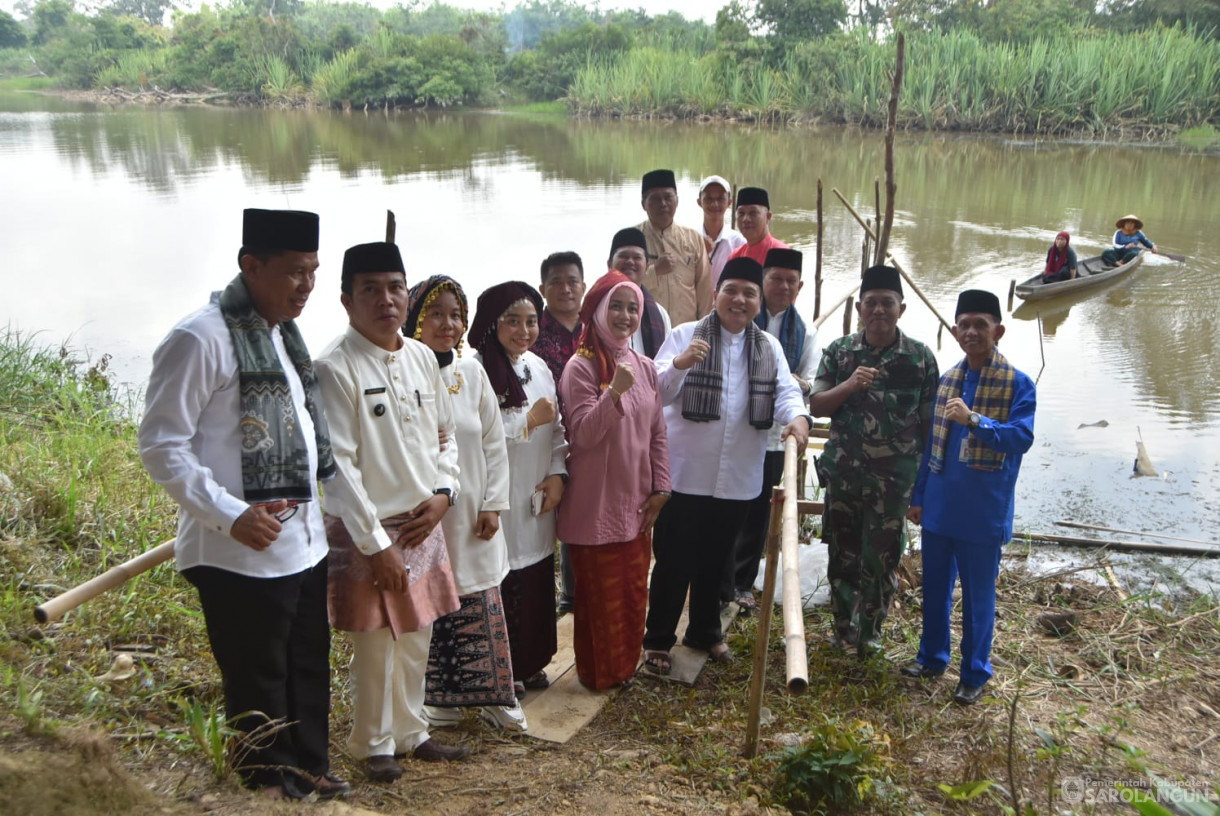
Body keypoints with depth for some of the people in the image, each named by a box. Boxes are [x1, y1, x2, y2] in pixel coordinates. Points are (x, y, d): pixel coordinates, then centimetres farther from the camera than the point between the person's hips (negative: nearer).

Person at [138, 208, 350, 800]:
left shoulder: (284, 334, 12)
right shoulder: (201, 339, -15)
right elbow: (161, 445, -16)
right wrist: (230, 514, -22)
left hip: (304, 542, 8)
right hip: (241, 552, -8)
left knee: (309, 669, 19)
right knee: (257, 684, 6)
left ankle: (309, 774, 37)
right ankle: (270, 790, 25)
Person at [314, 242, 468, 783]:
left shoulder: (422, 358, 4)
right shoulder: (336, 368, -15)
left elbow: (444, 434, 15)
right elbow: (339, 466, -17)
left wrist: (443, 493, -2)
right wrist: (376, 543, -17)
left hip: (424, 524, 6)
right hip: (367, 531, -6)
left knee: (415, 640, 17)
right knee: (374, 647, 7)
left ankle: (409, 733, 36)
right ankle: (374, 745, 28)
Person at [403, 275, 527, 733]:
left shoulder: (471, 372, 5)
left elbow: (494, 442, 9)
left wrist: (493, 504, 3)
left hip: (471, 515, 4)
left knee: (483, 609, 8)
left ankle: (495, 697, 21)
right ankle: (438, 700, 23)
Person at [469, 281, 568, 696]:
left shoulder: (538, 367, 10)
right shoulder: (477, 370, -15)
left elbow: (556, 428, 15)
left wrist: (558, 473, 1)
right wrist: (529, 419, -17)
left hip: (538, 499, 7)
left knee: (538, 580, 14)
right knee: (504, 584, 0)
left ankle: (532, 662, 32)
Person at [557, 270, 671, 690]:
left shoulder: (645, 367, 7)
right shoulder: (581, 367, -11)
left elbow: (657, 433, 11)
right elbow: (583, 433, -19)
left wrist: (660, 487, 6)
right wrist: (614, 391, -31)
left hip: (636, 502, 6)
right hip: (596, 503, -6)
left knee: (633, 590, 14)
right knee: (601, 592, 5)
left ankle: (626, 666, 31)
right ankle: (599, 673, 22)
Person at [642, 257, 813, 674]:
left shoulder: (769, 347, 9)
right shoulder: (685, 335, -5)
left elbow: (786, 391, -4)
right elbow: (656, 392, -14)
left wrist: (798, 416, -27)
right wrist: (679, 364, -35)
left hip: (737, 479, 4)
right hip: (683, 475, -4)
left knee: (714, 561, 19)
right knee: (674, 562, 4)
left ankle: (705, 631, 37)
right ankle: (658, 639, 20)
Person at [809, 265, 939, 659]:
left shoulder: (920, 357, -3)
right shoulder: (839, 351, 2)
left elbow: (929, 422, 1)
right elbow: (816, 405, -1)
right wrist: (849, 385, -19)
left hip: (893, 479, -2)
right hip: (843, 473, 2)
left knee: (881, 559, 5)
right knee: (842, 554, 12)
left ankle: (869, 633, 25)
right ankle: (843, 628, 31)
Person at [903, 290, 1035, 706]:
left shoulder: (1018, 384, -8)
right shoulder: (947, 379, 7)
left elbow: (1022, 437, -20)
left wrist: (974, 420, -33)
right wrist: (918, 496, 14)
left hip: (983, 510, -5)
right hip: (939, 504, 5)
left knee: (978, 594, 7)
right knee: (935, 586, 16)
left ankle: (975, 674, 22)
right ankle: (932, 657, 34)